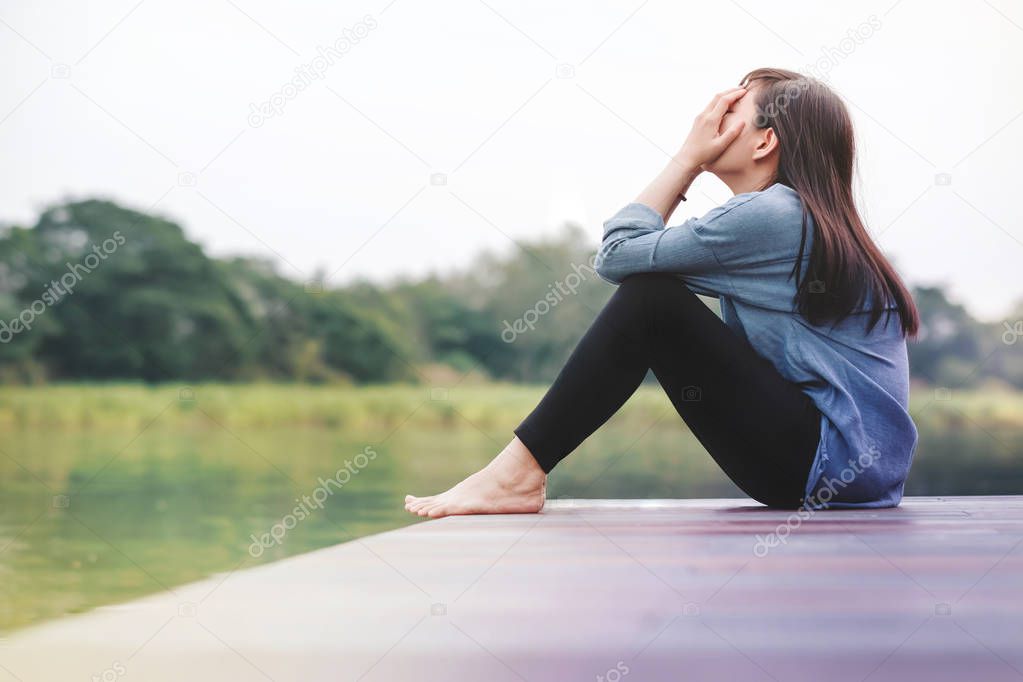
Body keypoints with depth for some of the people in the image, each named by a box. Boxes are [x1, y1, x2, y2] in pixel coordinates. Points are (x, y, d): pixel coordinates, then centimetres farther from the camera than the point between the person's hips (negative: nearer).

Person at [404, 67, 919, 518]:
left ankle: (519, 472, -12)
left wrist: (689, 156, -2)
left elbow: (617, 254, -10)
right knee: (650, 293, 8)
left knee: (649, 299, -14)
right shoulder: (801, 219, 17)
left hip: (836, 459, -10)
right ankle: (521, 470, 2)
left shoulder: (766, 216, -14)